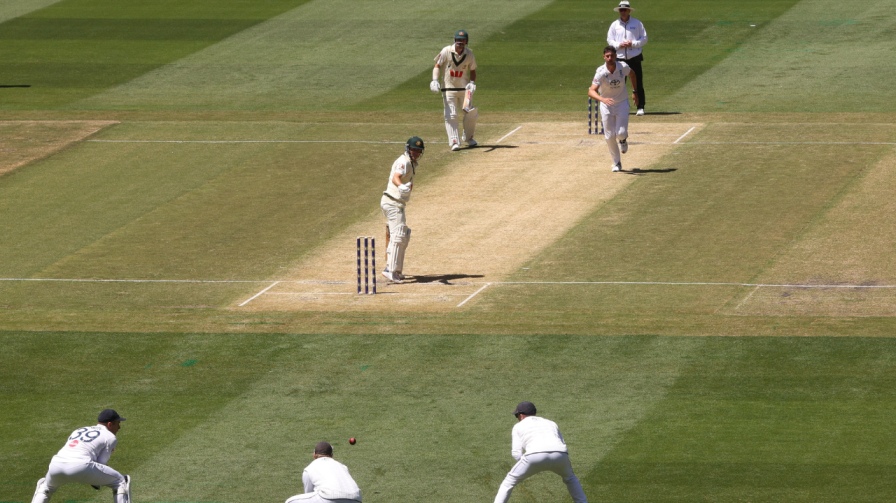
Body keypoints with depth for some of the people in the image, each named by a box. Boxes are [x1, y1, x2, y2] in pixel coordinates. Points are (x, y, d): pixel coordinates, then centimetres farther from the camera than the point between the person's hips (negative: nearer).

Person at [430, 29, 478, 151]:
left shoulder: (469, 54, -4)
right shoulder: (446, 51, -10)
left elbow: (472, 71, 7)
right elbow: (437, 66, -5)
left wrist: (472, 82, -12)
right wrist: (434, 80, -20)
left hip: (464, 89, 2)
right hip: (449, 89, -2)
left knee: (471, 113, 3)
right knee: (450, 115, -11)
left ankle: (468, 137, 26)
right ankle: (454, 141, -12)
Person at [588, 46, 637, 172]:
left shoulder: (623, 67, -17)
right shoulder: (601, 72, -25)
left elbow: (632, 74, 9)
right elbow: (591, 91, -34)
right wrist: (602, 99, -52)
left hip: (622, 103, 1)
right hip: (606, 105, -1)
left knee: (621, 133, -13)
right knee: (609, 136, 1)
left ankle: (623, 140, 26)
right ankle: (617, 163, 21)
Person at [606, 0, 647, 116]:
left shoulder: (637, 24, 3)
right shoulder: (614, 25, 8)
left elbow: (644, 39, 3)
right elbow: (609, 40, 7)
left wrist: (633, 44, -12)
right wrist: (619, 45, -12)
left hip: (634, 58, -2)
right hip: (620, 58, 2)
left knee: (638, 83, -3)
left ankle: (640, 107, 1)